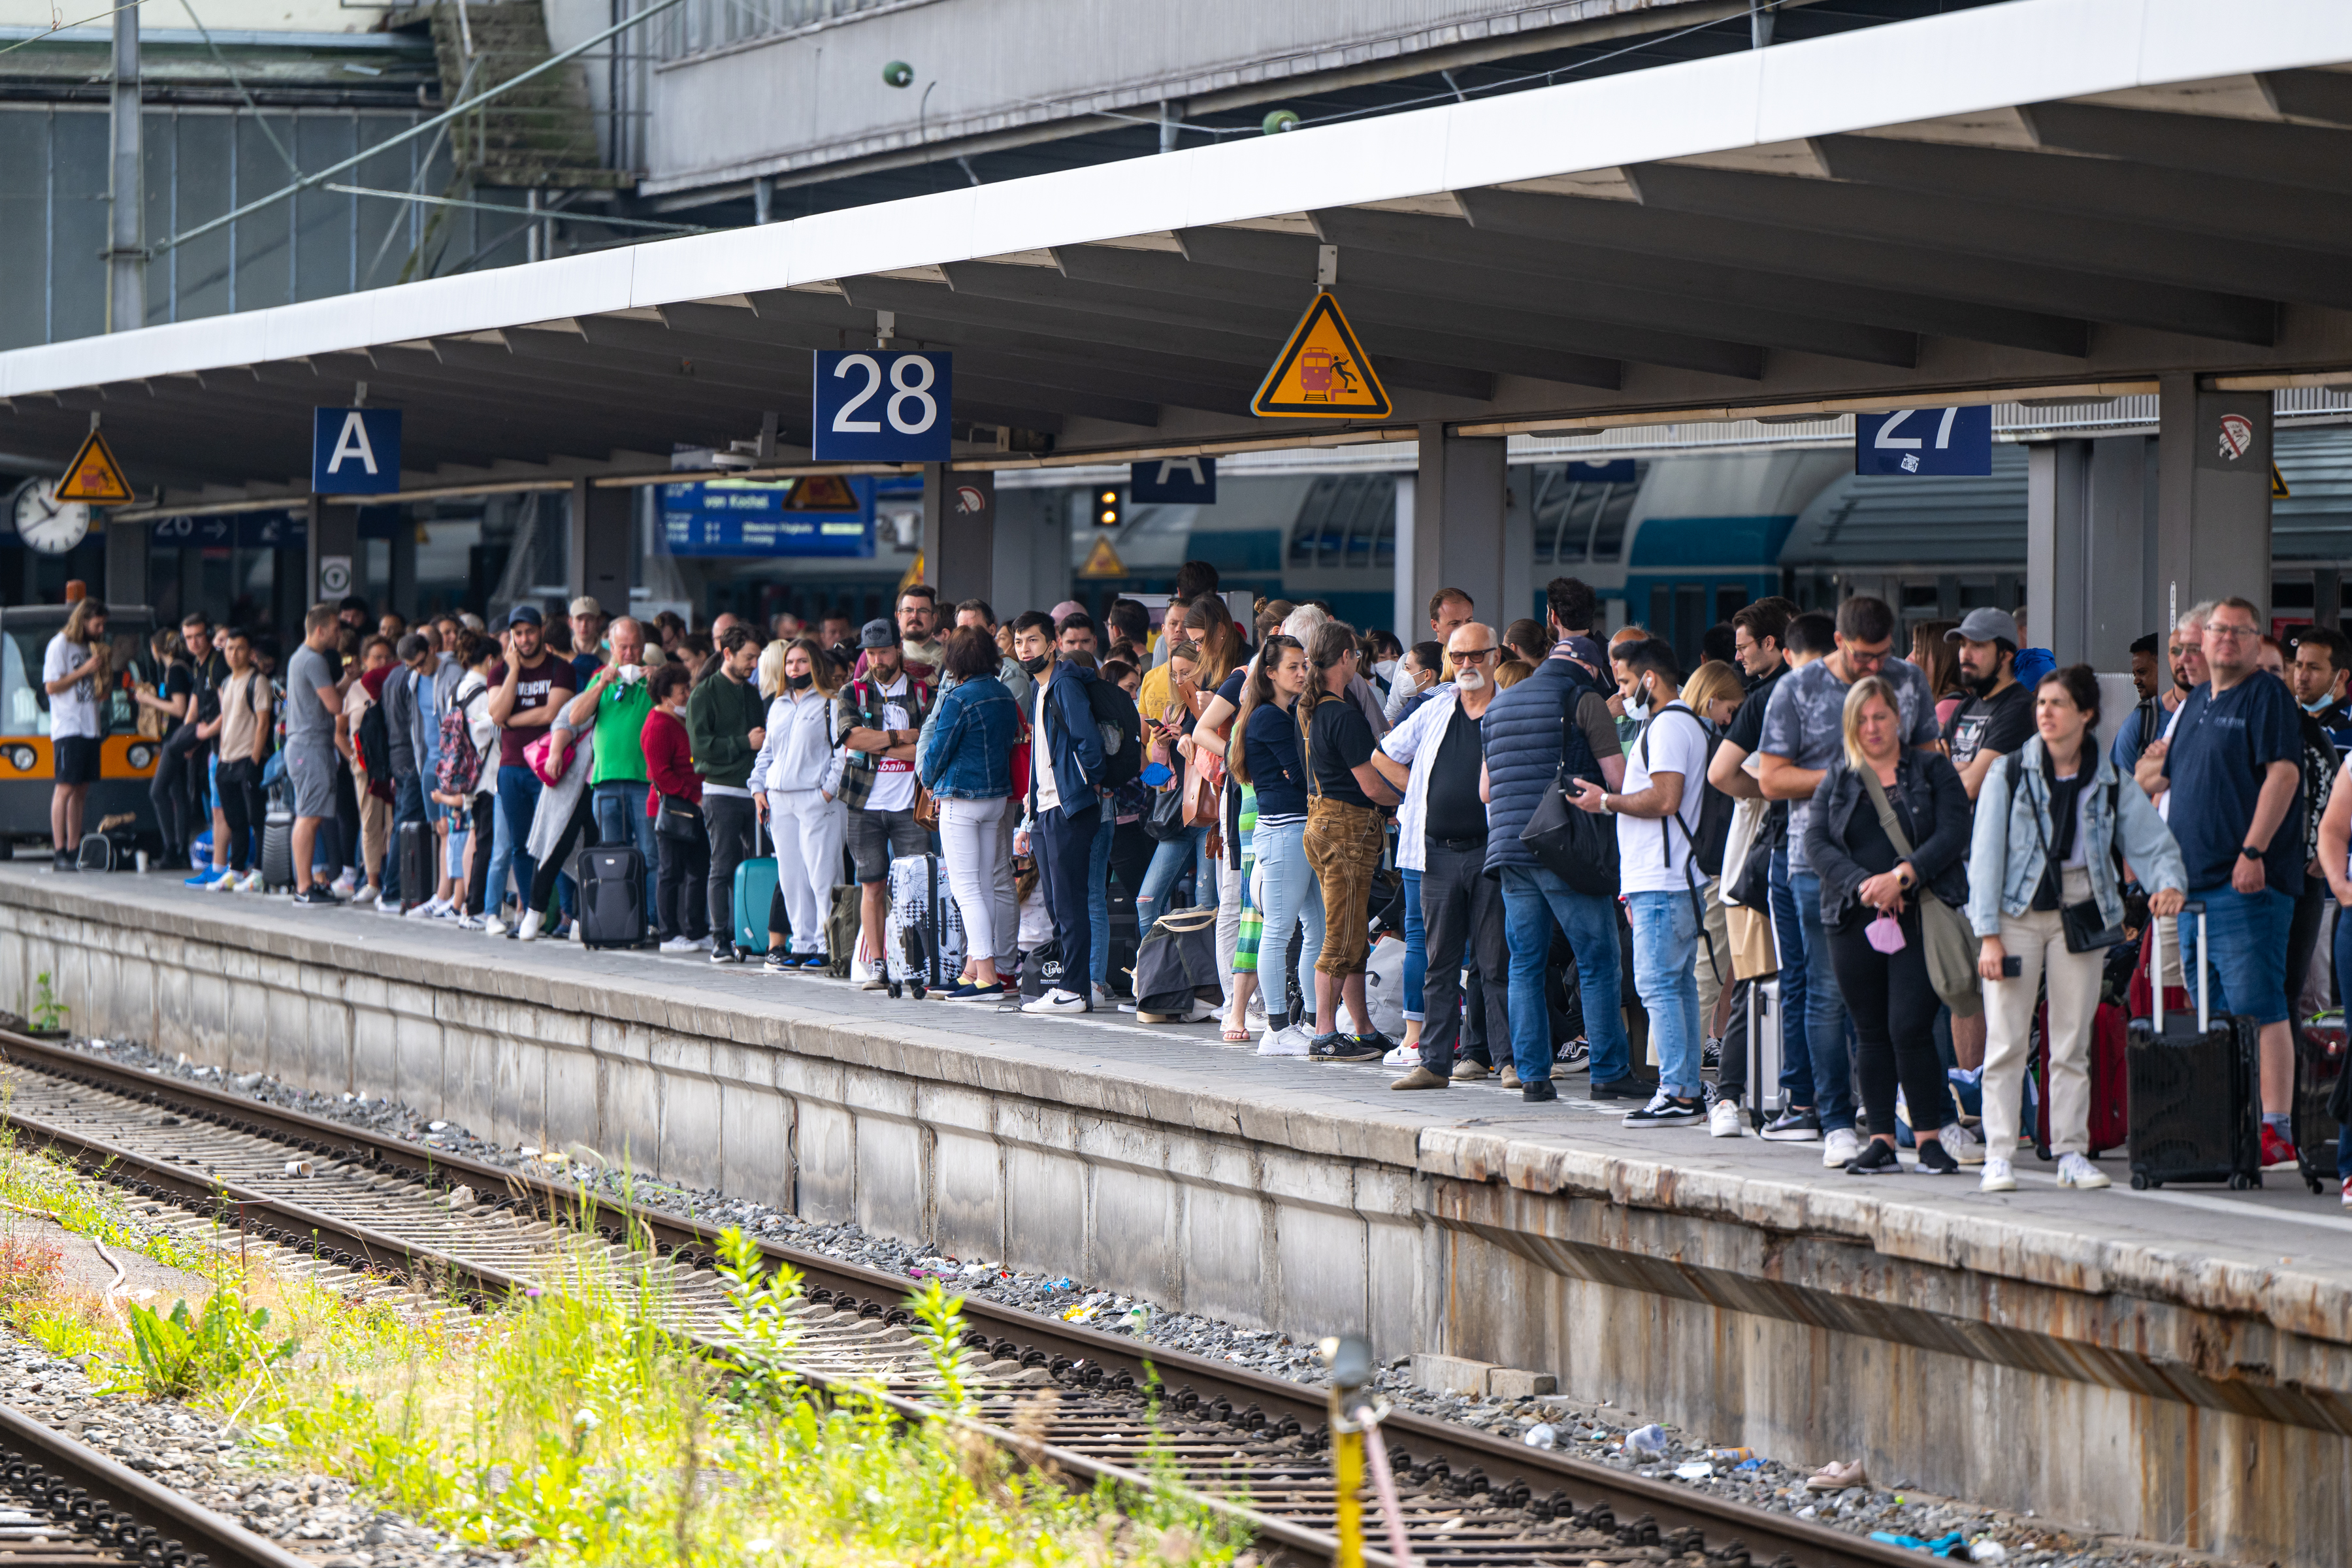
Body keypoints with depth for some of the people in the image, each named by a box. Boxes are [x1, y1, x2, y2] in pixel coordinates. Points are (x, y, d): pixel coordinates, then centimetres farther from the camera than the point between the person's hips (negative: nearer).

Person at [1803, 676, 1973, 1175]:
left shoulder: (1933, 770, 7)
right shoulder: (1836, 779, 13)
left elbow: (1953, 834, -4)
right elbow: (1816, 845, 2)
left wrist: (1900, 877, -15)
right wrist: (1863, 885, -13)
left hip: (1921, 915, -3)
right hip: (1854, 920, 3)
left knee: (1910, 1026, -12)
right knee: (1870, 1031, 4)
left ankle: (1929, 1137, -3)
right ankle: (1881, 1139, 10)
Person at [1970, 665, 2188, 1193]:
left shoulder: (2111, 782, 3)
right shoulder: (2009, 774, -2)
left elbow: (2152, 841, 5)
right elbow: (1985, 856, -3)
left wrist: (2168, 882, -18)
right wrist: (1989, 934, -10)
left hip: (2082, 911, 2)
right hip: (2017, 911, -2)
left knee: (2073, 1043, 5)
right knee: (2007, 1042, -5)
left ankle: (2072, 1154, 11)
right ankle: (1997, 1155, -3)